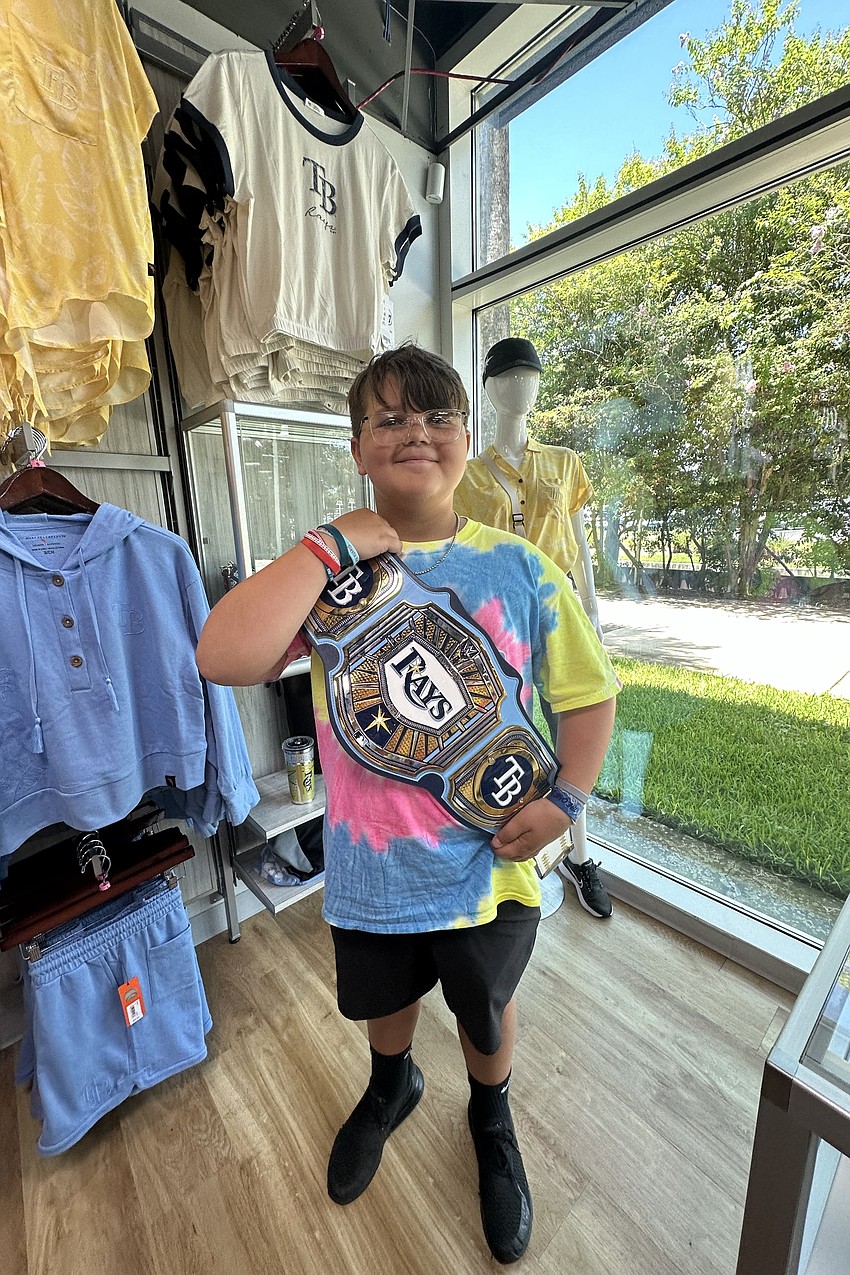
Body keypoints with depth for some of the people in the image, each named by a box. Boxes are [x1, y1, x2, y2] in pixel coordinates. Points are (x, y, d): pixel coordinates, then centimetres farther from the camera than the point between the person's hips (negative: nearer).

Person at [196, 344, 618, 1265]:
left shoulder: (519, 569, -10)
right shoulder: (324, 569, -10)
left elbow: (590, 694, -3)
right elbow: (224, 659, -27)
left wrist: (564, 797, -14)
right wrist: (335, 544, -25)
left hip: (488, 867, 0)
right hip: (371, 868, 1)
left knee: (487, 1012, 28)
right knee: (384, 998, 32)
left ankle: (491, 1118, 65)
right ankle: (392, 1085, 69)